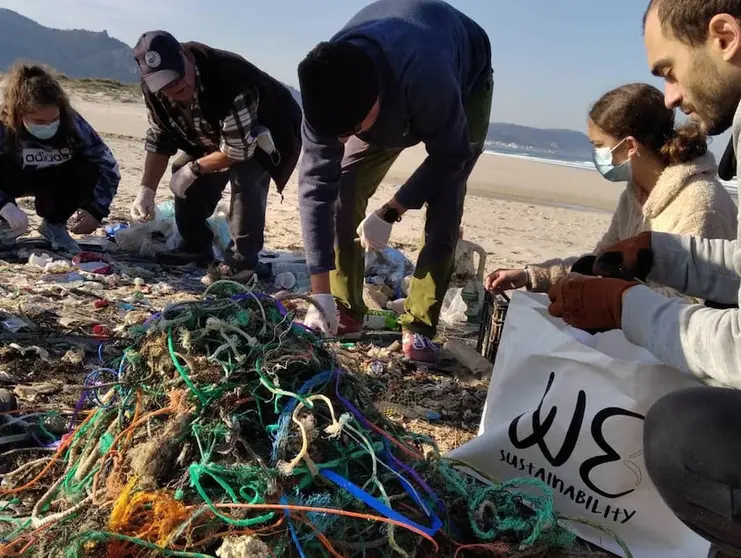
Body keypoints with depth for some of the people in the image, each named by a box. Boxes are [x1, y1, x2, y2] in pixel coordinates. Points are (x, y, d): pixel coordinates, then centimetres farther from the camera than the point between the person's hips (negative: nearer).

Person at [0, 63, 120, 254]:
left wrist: (96, 210, -37)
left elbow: (108, 166, -27)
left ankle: (54, 224, -4)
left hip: (53, 179, 2)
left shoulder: (72, 123, -30)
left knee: (90, 171, -28)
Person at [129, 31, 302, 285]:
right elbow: (159, 138, -7)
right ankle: (195, 252, 15)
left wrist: (193, 169, -24)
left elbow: (240, 150, -35)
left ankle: (239, 264, -22)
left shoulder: (228, 79, -41)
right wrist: (147, 190, -17)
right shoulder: (153, 87, -18)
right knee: (189, 184, -3)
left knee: (246, 179, -31)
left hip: (268, 131, -7)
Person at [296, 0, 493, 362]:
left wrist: (389, 214, -29)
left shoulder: (426, 79, -48)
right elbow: (316, 184, -30)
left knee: (443, 206, -21)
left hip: (466, 83, -3)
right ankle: (345, 312, 1)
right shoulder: (329, 92, -32)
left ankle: (418, 327, -11)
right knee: (344, 187, -10)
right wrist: (321, 293, -32)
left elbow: (450, 157, -30)